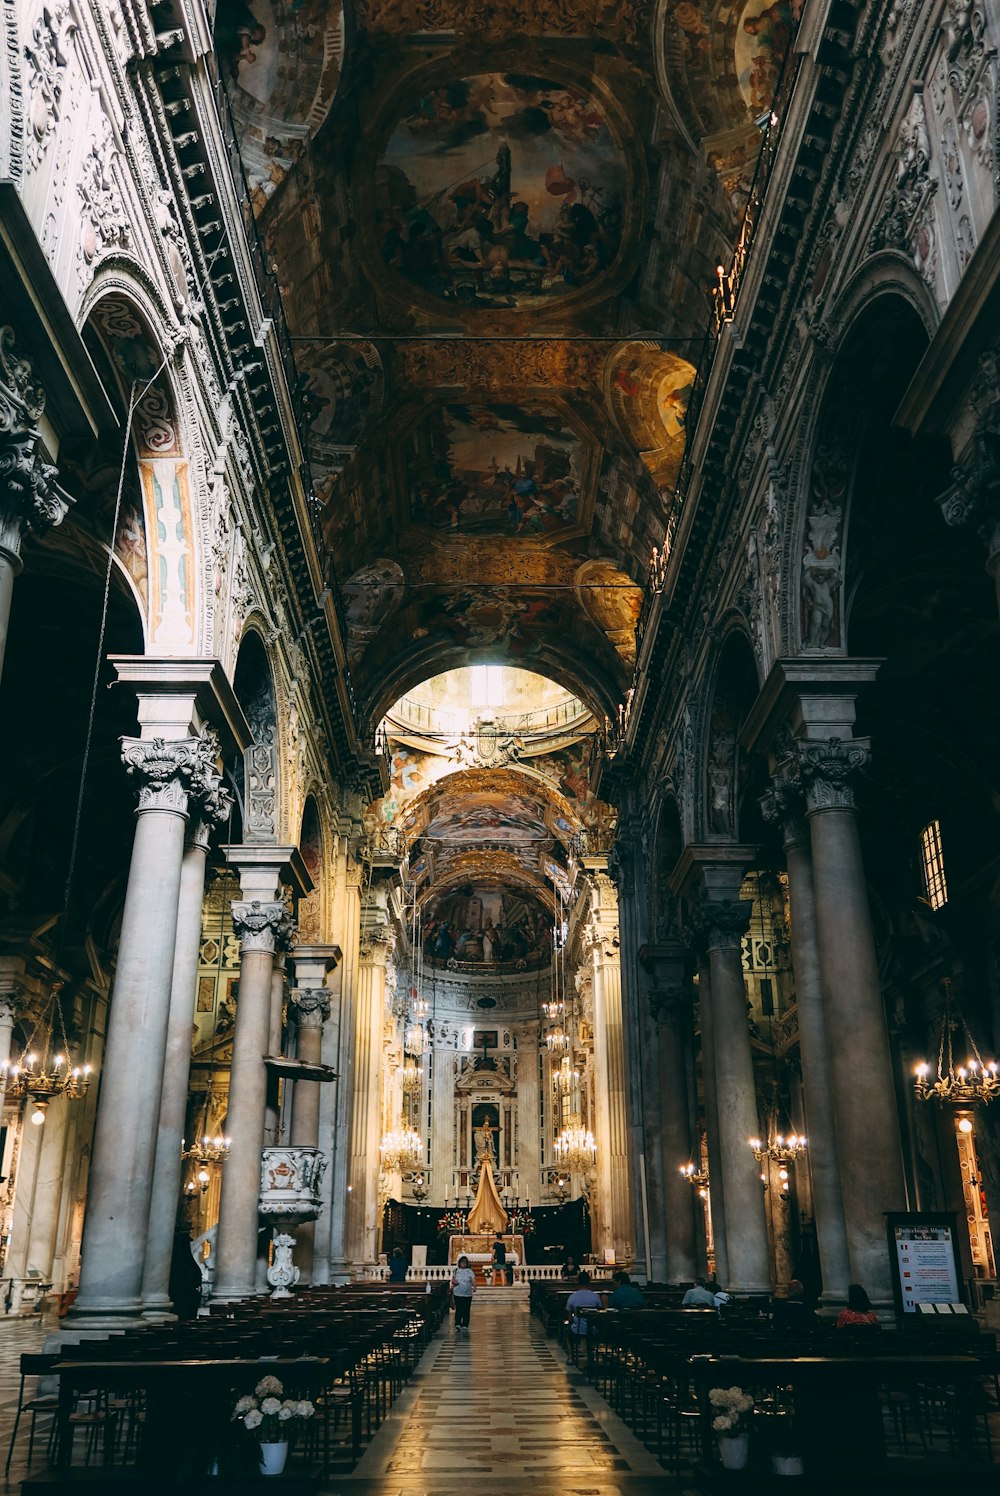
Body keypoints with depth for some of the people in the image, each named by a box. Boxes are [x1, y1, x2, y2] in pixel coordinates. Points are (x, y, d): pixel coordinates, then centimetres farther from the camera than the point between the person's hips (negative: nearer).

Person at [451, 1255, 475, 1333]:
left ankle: (465, 1326, 10)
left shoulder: (470, 1271, 4)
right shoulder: (456, 1271, 7)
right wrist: (454, 1282, -13)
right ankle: (457, 1325, 3)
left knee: (466, 1310, 2)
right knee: (458, 1310, -3)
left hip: (468, 1294, 0)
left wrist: (474, 1287, -22)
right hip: (458, 1294, 0)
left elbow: (473, 1280, -3)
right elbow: (453, 1280, 11)